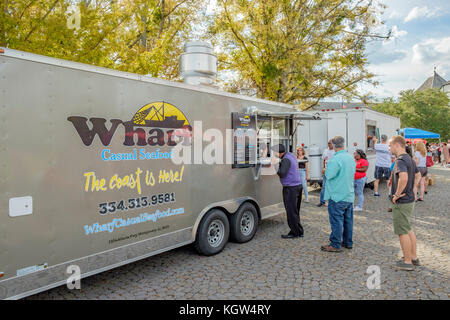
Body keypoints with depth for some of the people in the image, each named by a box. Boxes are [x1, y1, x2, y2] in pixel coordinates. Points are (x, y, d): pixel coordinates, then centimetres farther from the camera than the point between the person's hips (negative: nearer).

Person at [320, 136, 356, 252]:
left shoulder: (335, 159, -20)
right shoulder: (351, 158, 7)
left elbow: (329, 175, -20)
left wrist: (326, 169, -2)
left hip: (337, 196, -8)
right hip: (350, 195, 8)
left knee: (336, 220, -1)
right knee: (348, 219, 15)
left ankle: (335, 245, 5)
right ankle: (348, 242, 26)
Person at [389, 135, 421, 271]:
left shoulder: (400, 160, -21)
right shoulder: (409, 159, 10)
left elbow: (404, 178, -38)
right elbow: (418, 175, 25)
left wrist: (397, 194, -26)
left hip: (402, 203, -10)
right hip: (410, 200, 10)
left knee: (403, 232, 2)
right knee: (408, 229, 21)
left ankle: (407, 262, 13)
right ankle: (414, 257, 32)